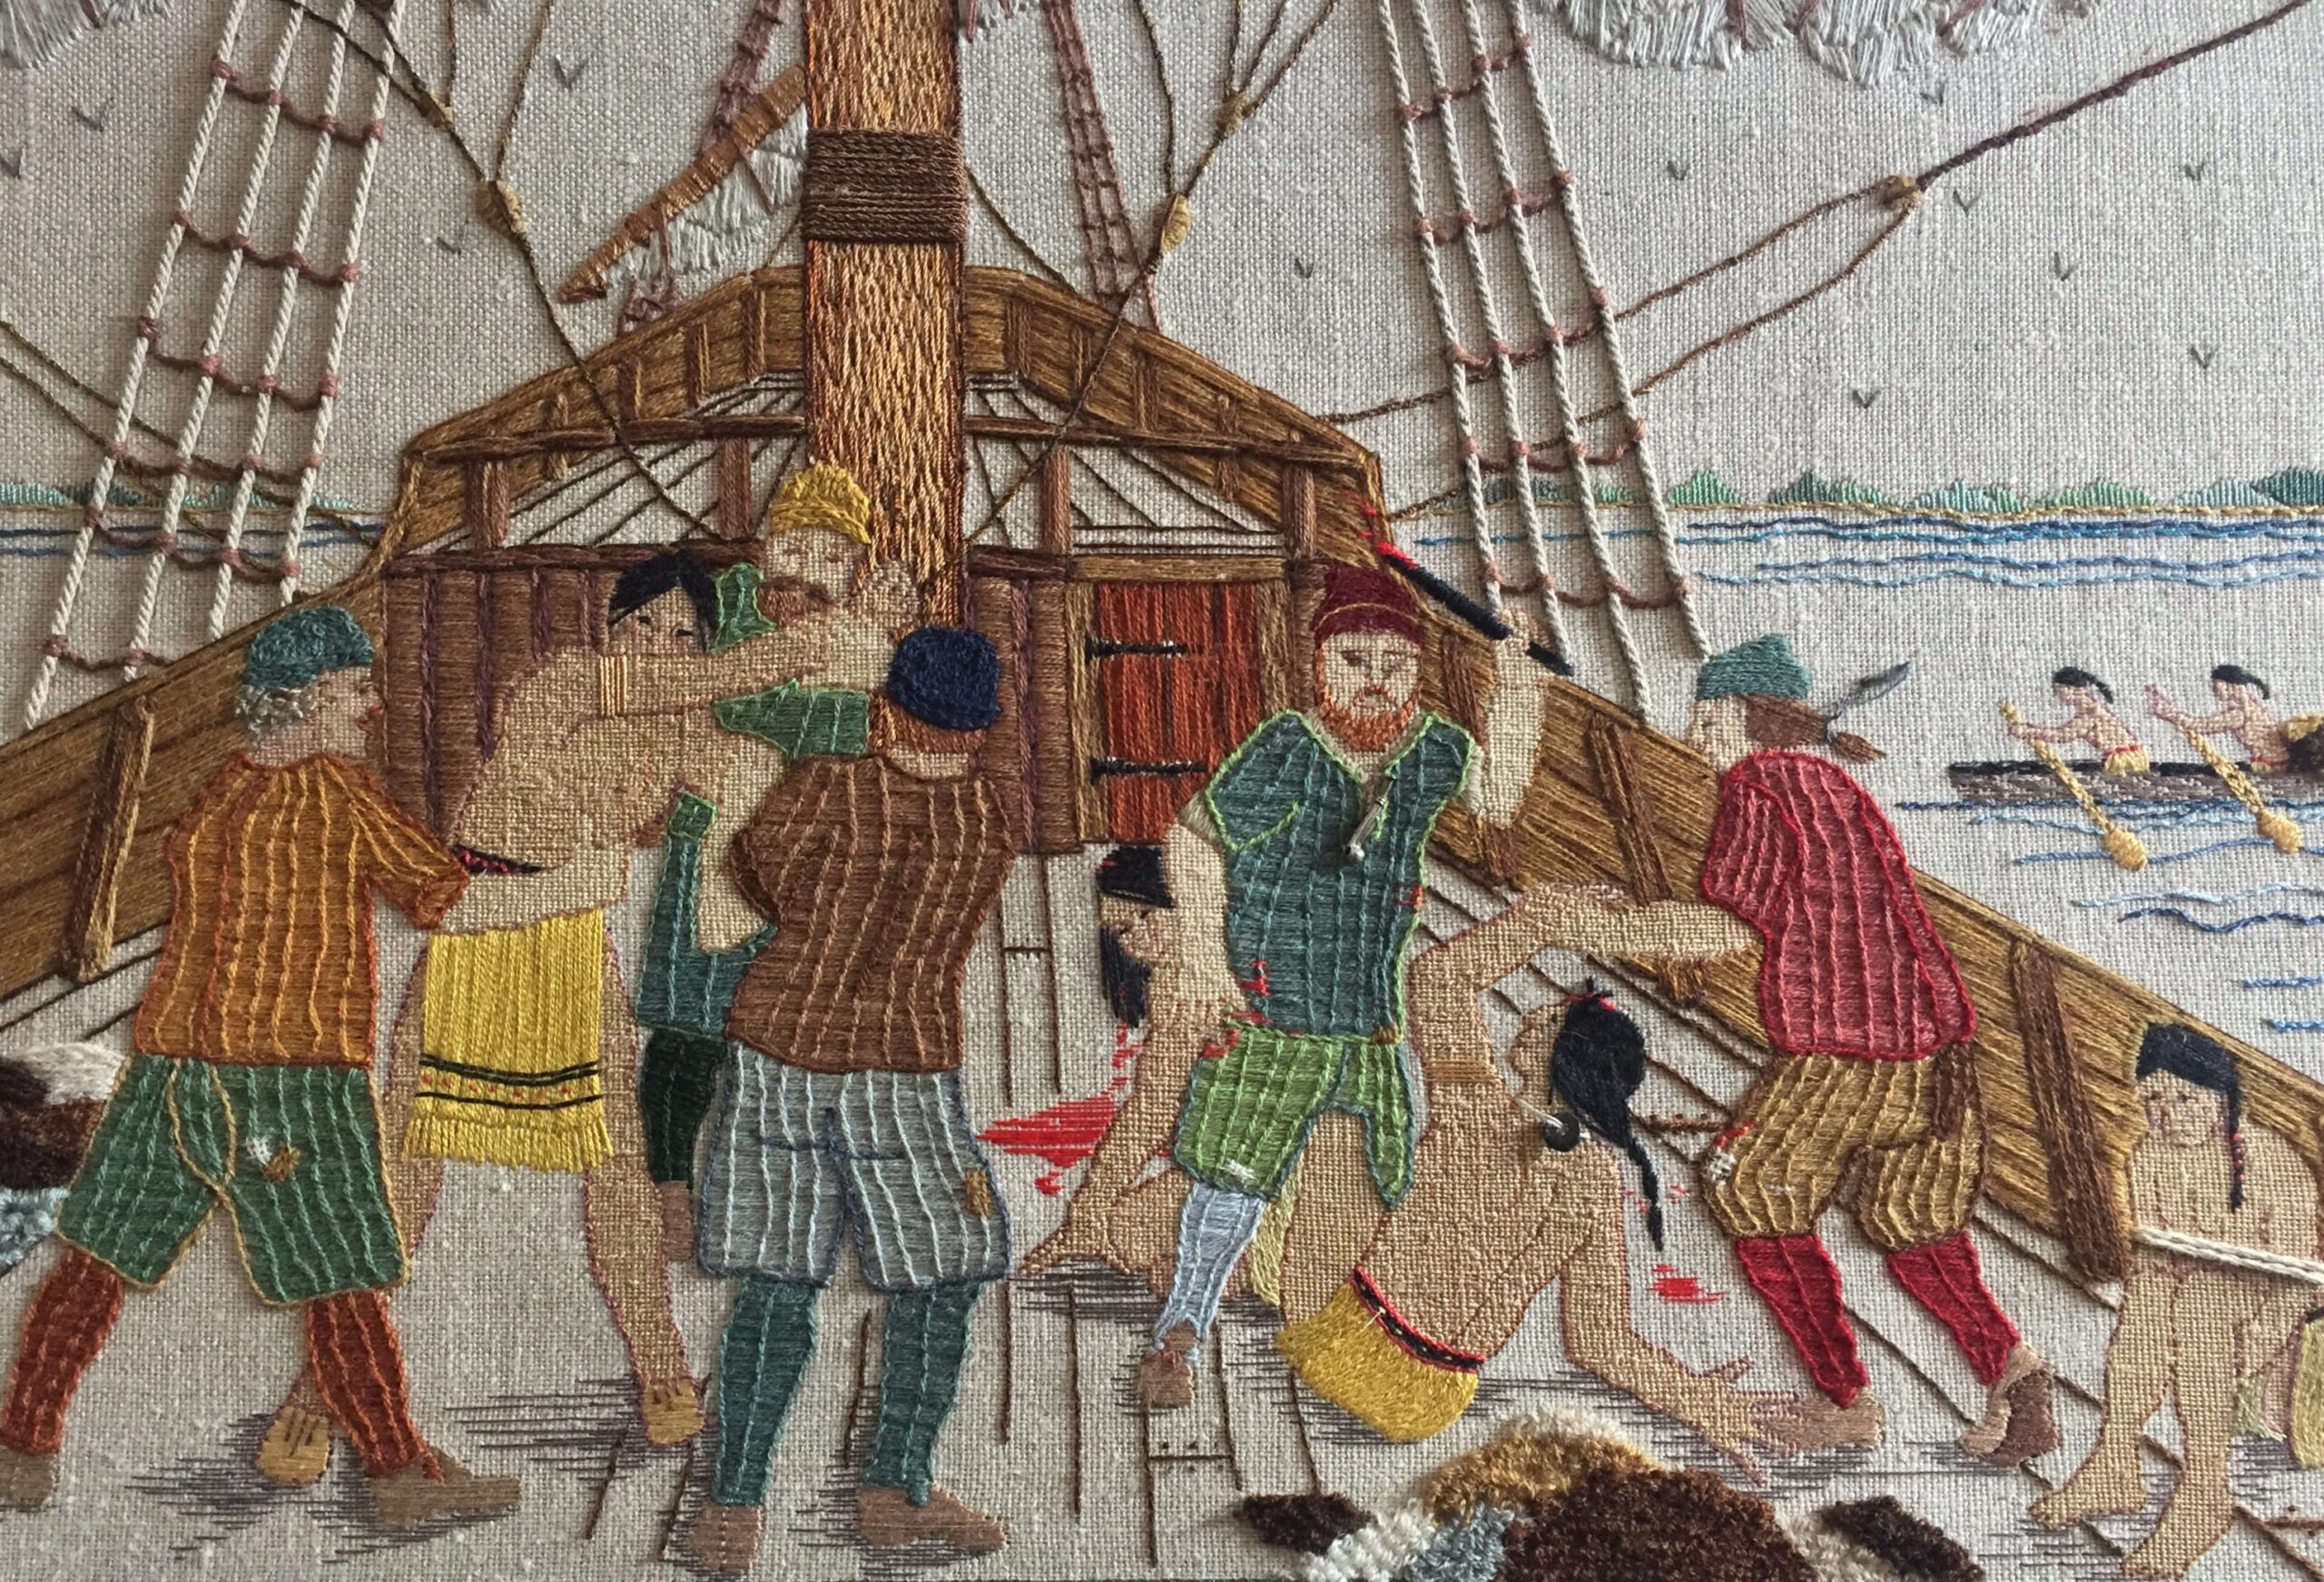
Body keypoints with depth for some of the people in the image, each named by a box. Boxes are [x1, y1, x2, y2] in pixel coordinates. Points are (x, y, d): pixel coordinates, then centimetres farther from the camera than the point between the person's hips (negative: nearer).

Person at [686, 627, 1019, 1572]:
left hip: (776, 1050, 1)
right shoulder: (997, 826, -3)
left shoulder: (823, 793, -10)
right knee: (941, 1274, 14)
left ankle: (735, 1505, 8)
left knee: (778, 1281, 9)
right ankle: (895, 1493, 16)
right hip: (902, 1074, -1)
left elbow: (767, 881, 6)